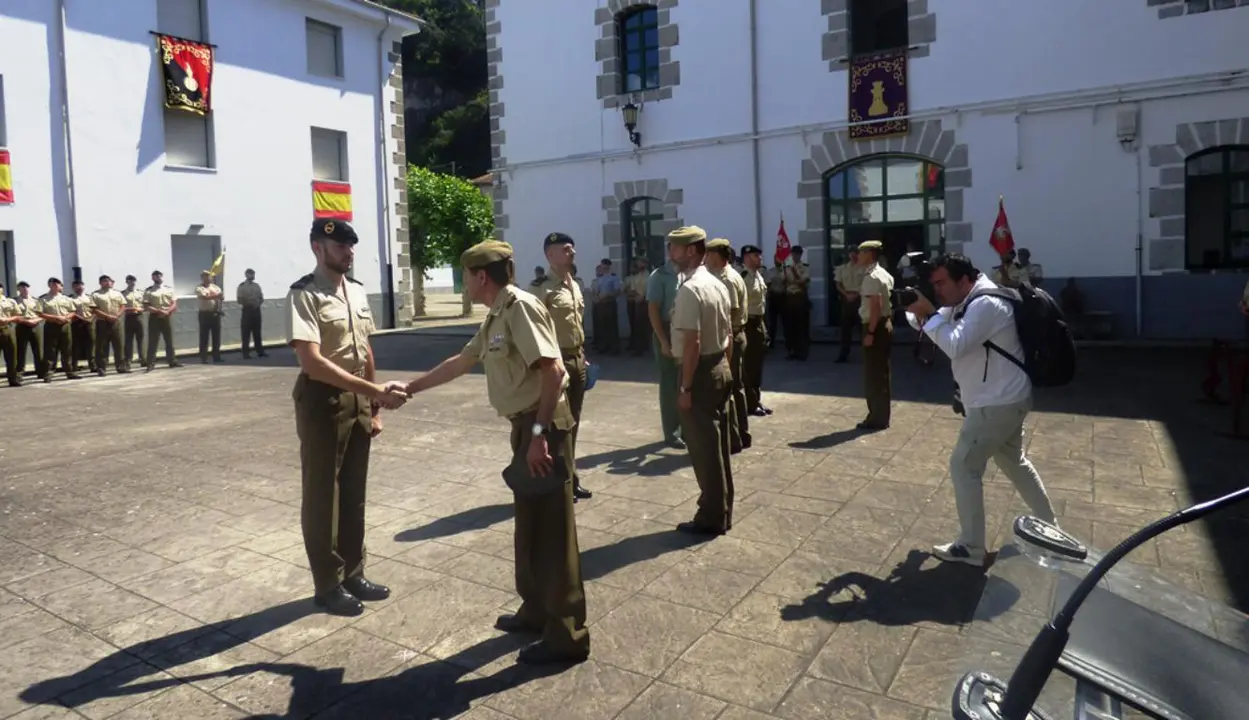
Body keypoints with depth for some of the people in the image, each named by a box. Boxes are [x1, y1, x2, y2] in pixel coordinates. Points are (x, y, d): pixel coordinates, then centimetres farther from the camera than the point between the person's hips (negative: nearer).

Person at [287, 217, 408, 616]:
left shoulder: (358, 292, 8)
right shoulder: (304, 295, -16)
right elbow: (312, 363, -26)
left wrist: (374, 405, 12)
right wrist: (376, 391, -29)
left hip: (359, 401, 7)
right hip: (322, 401, -7)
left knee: (354, 493, 16)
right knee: (321, 494, 8)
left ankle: (353, 575, 32)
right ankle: (328, 584, 24)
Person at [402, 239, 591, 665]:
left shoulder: (521, 307, -15)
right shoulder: (496, 316, 17)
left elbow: (553, 371, -24)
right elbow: (462, 361, 28)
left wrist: (541, 433, -26)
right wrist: (410, 388, 33)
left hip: (544, 428, -10)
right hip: (526, 427, 10)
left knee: (551, 532, -3)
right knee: (530, 526, 19)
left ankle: (567, 636, 8)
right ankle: (536, 610, 35)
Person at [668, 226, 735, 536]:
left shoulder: (689, 289, -19)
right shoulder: (719, 285, 10)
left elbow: (692, 342, -23)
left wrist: (685, 387, -19)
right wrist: (725, 367, 20)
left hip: (700, 372, -9)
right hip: (721, 369, 9)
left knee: (703, 448, 2)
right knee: (717, 446, 16)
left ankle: (711, 518, 12)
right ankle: (722, 513, 26)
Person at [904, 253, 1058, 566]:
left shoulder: (985, 304, -23)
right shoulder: (966, 304, 9)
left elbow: (955, 345, -30)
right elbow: (940, 326, 13)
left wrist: (928, 313, -23)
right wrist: (915, 311, -6)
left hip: (997, 403, -11)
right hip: (1004, 400, 11)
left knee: (964, 466, -5)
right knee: (1014, 461, 24)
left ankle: (970, 548, 3)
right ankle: (1048, 526, 40)